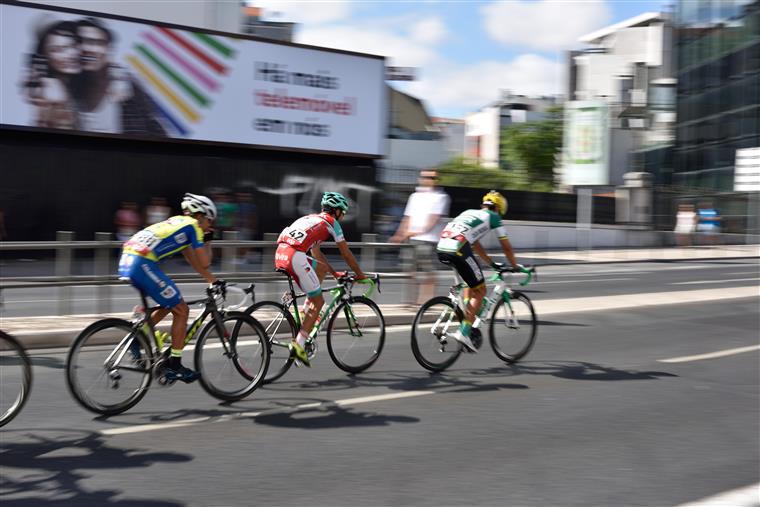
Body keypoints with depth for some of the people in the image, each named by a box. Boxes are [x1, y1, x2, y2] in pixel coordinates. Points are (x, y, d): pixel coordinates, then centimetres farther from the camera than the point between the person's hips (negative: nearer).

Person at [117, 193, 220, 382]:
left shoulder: (178, 223, 28)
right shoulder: (193, 226, 1)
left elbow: (193, 261, 32)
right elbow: (204, 262, 1)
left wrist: (213, 280, 32)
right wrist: (207, 241, 16)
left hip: (126, 261, 9)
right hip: (143, 265, -9)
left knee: (168, 306, 24)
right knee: (181, 310, 3)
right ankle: (174, 366, 6)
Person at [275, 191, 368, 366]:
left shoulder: (311, 218, 33)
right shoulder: (332, 222, 12)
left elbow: (316, 252, 40)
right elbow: (346, 254, 15)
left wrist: (334, 272, 46)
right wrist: (360, 275, 27)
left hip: (280, 254, 8)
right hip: (295, 257, -8)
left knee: (322, 268, 27)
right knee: (318, 301, 5)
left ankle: (308, 319, 21)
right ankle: (298, 345, -4)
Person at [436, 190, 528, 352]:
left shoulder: (469, 212, 34)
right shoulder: (493, 217, 15)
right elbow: (506, 247, 19)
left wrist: (491, 263, 49)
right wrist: (516, 267, 34)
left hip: (441, 249, 7)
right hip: (457, 250, -7)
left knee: (472, 282, 29)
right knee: (480, 290, 7)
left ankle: (466, 318, 23)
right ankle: (463, 332, -3)